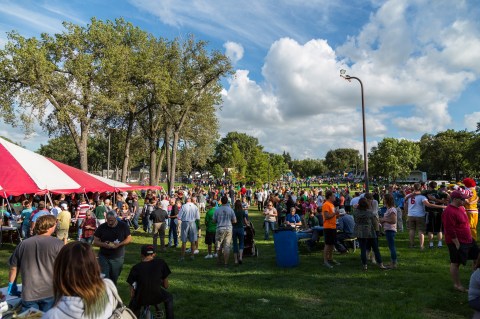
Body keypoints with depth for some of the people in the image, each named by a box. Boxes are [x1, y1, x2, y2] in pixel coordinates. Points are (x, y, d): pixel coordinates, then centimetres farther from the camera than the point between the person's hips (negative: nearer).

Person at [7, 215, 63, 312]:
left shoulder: (23, 244, 5)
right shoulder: (57, 244, -8)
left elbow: (14, 268, 14)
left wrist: (11, 285, 28)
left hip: (28, 293, 3)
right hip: (50, 292, -3)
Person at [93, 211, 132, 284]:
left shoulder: (123, 226, -7)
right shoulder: (101, 227, -5)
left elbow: (129, 238, -2)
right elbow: (95, 241, 0)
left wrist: (119, 244, -18)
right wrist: (103, 244, -21)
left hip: (118, 257, 0)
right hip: (104, 256, 0)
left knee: (114, 278, 13)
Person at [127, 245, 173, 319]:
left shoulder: (136, 268, 2)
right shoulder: (161, 263, 2)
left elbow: (132, 293, 4)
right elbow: (166, 286, 8)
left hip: (140, 300, 1)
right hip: (157, 297, -1)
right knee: (169, 297, 31)